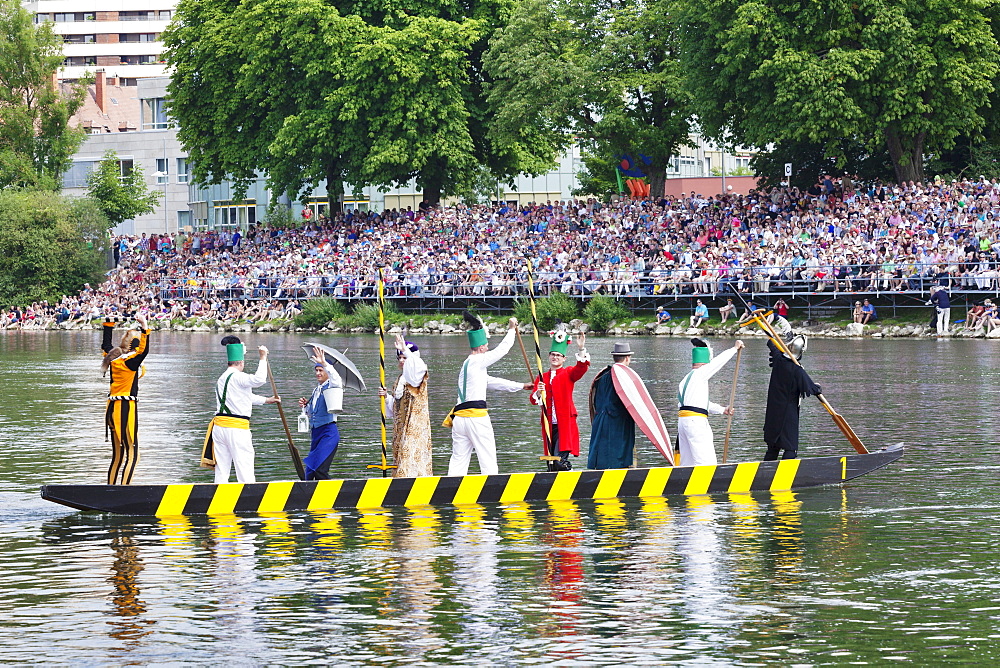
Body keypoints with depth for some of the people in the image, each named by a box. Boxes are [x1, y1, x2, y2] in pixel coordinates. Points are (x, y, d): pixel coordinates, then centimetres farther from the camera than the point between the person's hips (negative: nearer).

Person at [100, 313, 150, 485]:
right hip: (127, 408, -8)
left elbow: (106, 345, 29)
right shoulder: (130, 361, -12)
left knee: (117, 456, 15)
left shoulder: (113, 359, 9)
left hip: (112, 409, 8)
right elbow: (144, 350, -32)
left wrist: (109, 322, 36)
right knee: (132, 455, -9)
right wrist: (144, 327, -36)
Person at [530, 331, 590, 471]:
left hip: (564, 423, -5)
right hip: (549, 424, 5)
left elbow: (581, 368, -16)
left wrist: (581, 349, -30)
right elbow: (534, 400, 8)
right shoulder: (542, 378, 15)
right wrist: (538, 393, -14)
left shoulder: (568, 373, 4)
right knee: (551, 463, 7)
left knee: (560, 461, -19)